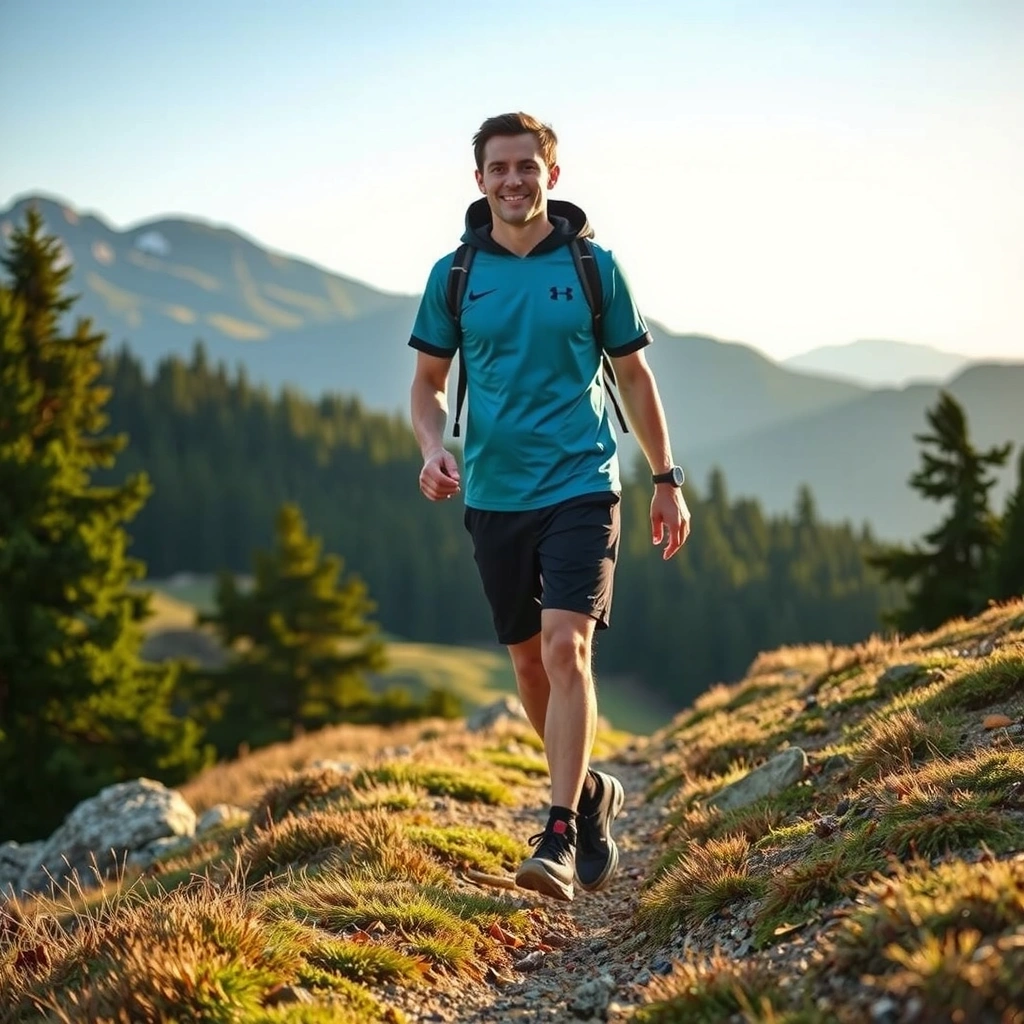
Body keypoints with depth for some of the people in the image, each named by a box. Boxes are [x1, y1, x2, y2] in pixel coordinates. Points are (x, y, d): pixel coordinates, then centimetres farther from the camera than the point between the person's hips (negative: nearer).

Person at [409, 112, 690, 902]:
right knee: (529, 663, 11)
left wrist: (668, 480, 9)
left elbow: (634, 374, 8)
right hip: (494, 495, 3)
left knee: (567, 648, -18)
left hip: (581, 485, -3)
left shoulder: (593, 265, 0)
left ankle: (560, 837, -17)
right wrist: (433, 447, -10)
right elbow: (429, 380, 11)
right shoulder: (455, 274, 4)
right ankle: (589, 793, 34)